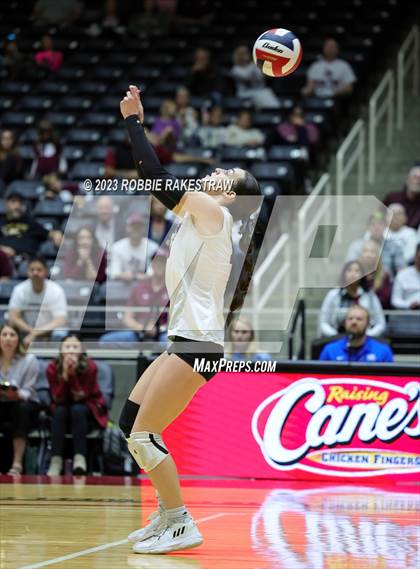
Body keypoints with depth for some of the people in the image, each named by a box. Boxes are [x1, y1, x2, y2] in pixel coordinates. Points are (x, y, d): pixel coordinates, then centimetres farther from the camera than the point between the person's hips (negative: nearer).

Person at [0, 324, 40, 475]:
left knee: (22, 408, -36)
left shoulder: (29, 360, -7)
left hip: (24, 402, -1)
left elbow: (28, 391, -12)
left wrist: (16, 394, -35)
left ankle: (17, 464, -38)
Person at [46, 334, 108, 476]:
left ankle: (80, 458, -38)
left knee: (77, 410, -34)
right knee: (59, 411, -31)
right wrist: (65, 374, -32)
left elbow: (80, 397, -23)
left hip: (88, 408, -2)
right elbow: (58, 399, -20)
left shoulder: (90, 367, -20)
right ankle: (56, 460, -36)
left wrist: (74, 373, -34)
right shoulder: (53, 368, -15)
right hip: (64, 407, 2)